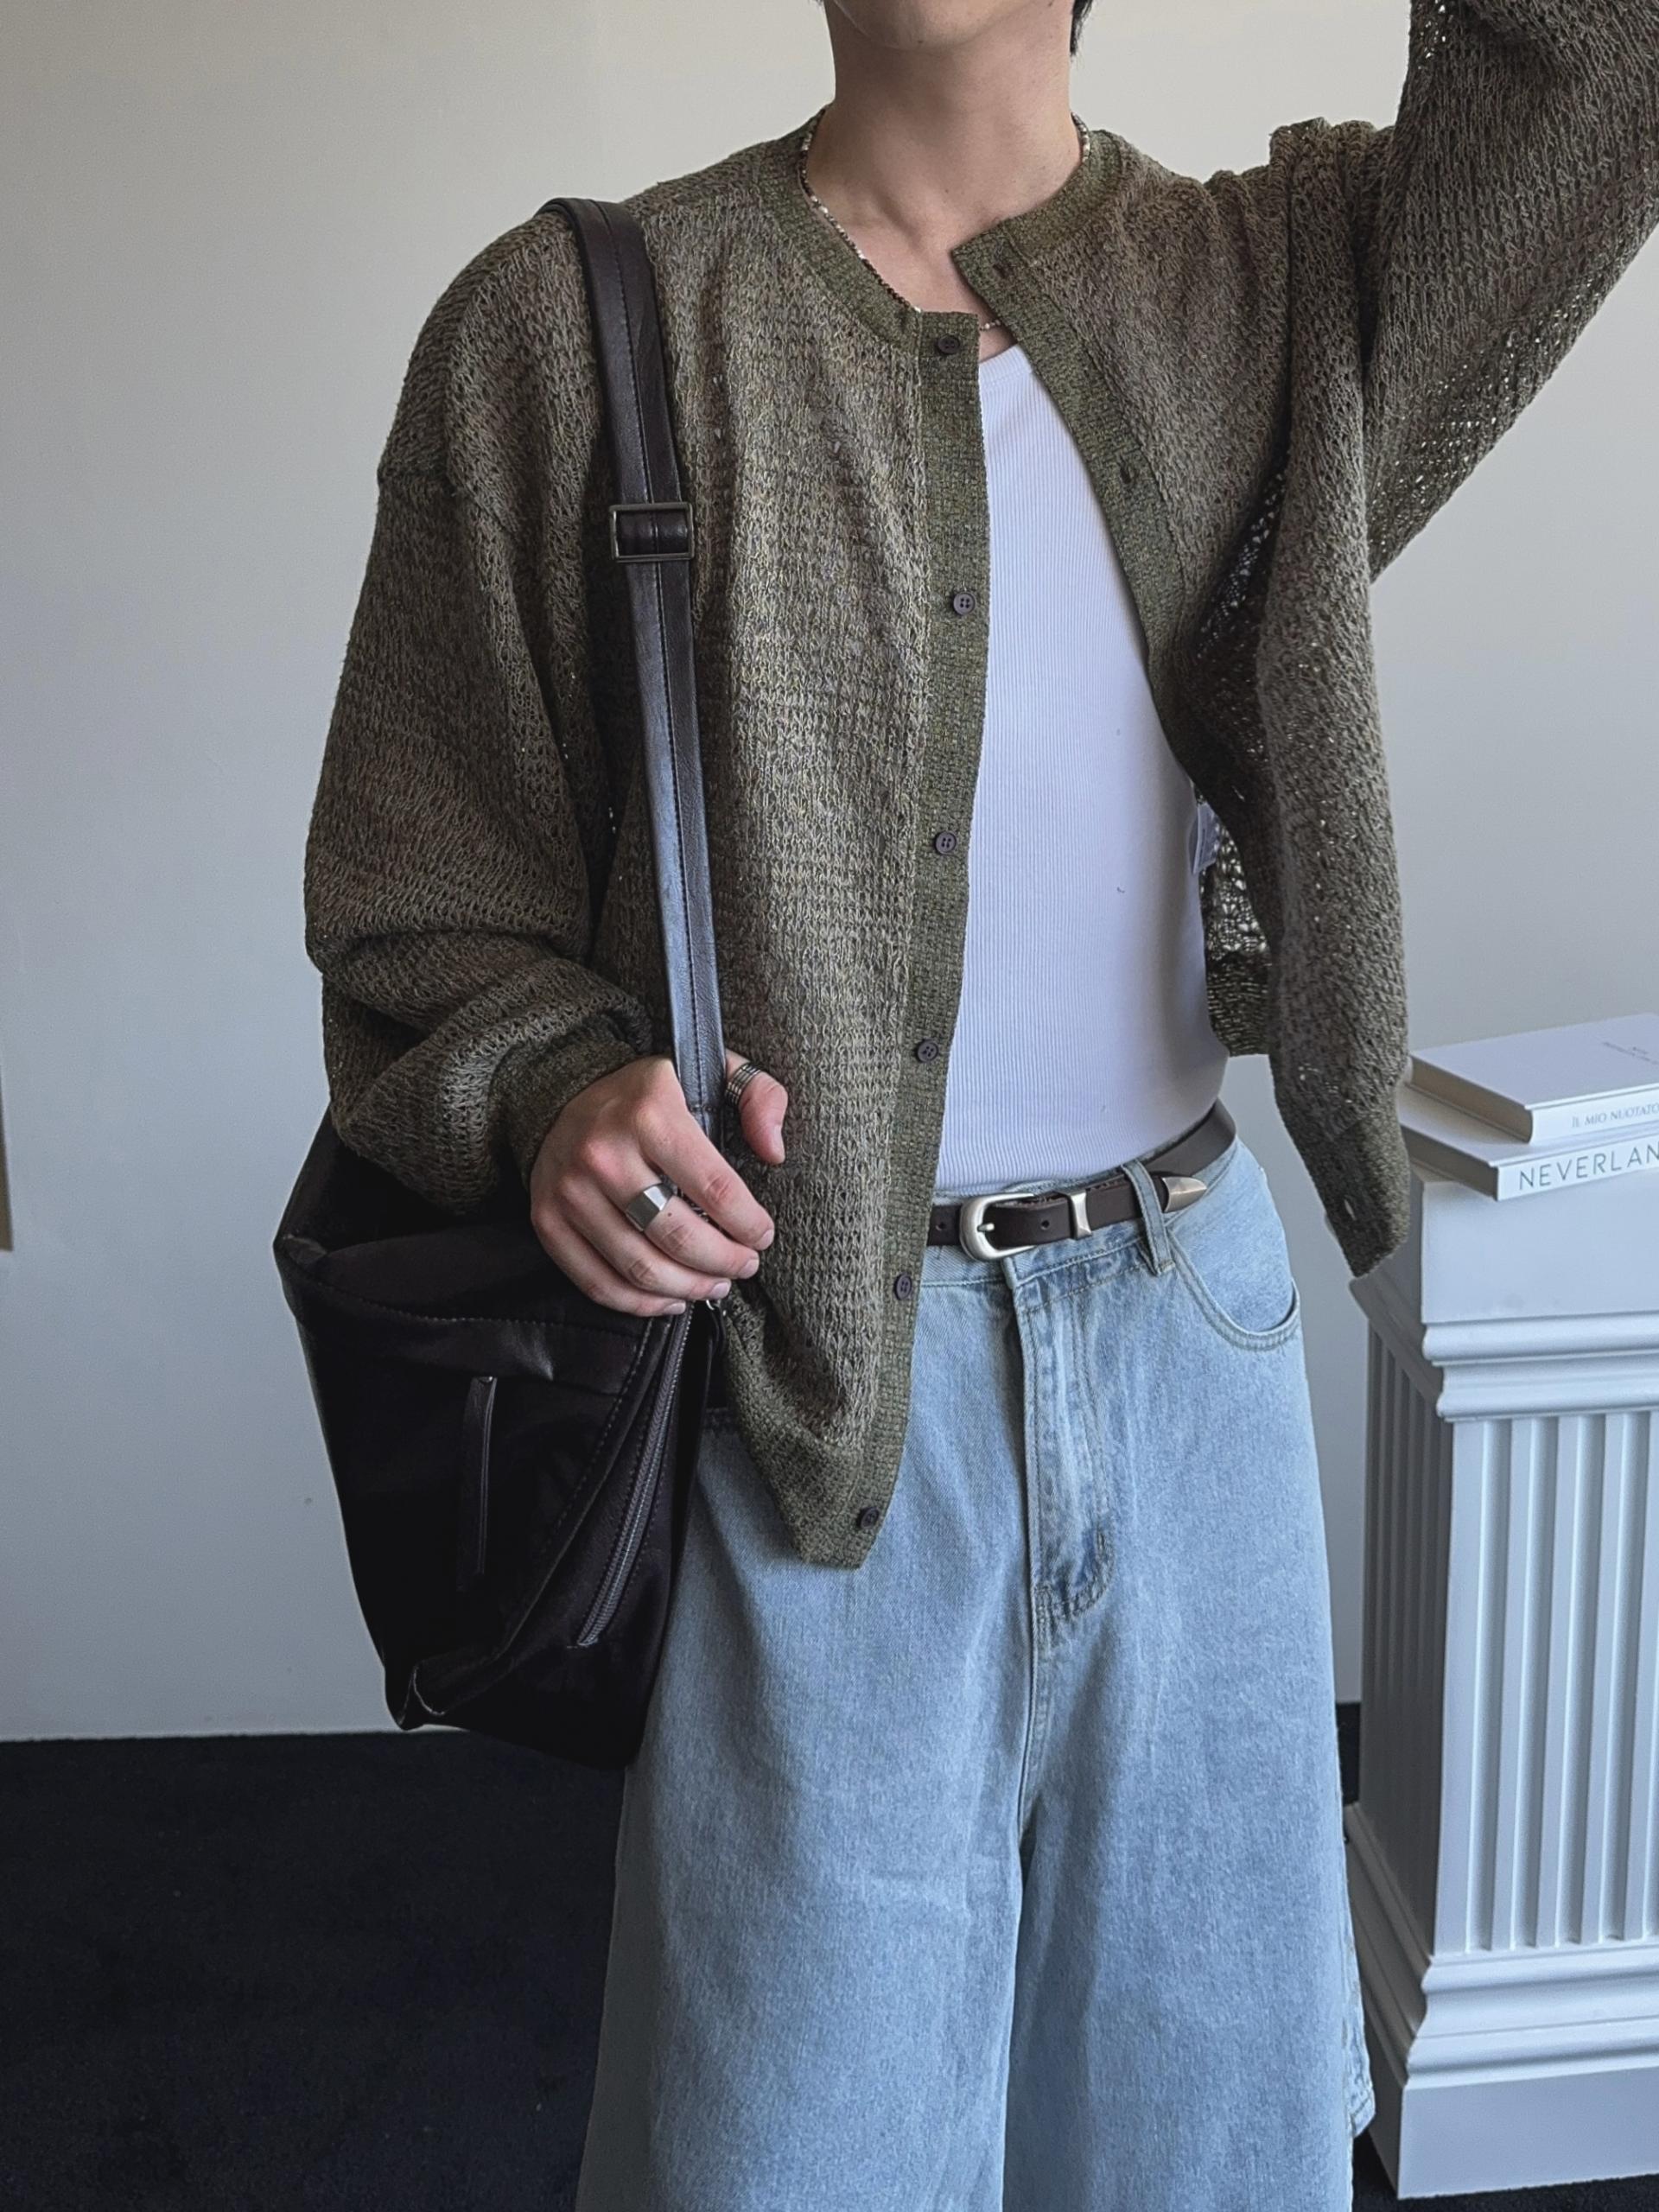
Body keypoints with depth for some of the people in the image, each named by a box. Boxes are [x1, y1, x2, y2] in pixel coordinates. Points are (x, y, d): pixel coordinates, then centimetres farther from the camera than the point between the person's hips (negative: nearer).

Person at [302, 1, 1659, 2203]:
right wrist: (550, 1089, -21)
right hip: (806, 1372, -2)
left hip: (1194, 1319, 3)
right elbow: (420, 912, -3)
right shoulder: (567, 329, -4)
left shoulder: (1276, 285, 4)